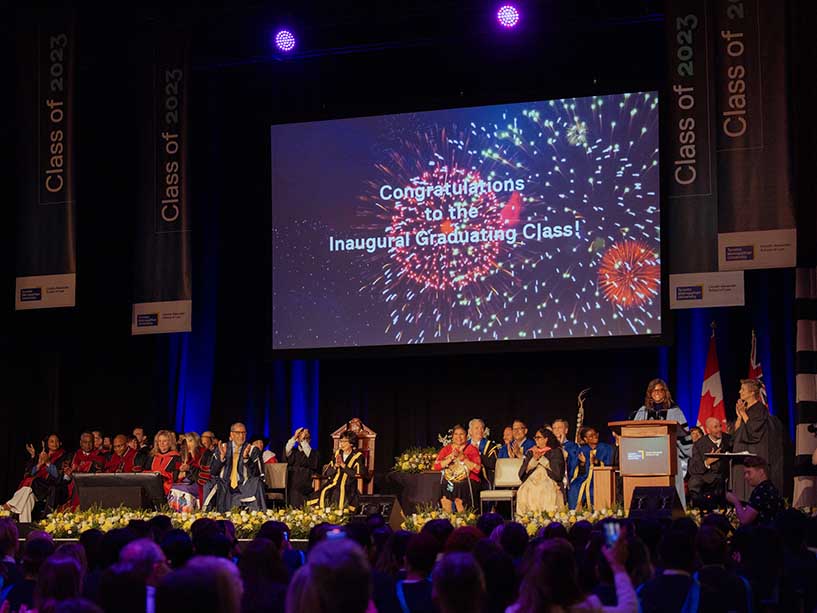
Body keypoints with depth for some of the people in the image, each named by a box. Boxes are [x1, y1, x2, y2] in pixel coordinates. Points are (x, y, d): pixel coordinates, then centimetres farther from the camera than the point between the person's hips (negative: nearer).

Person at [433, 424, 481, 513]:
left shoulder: (472, 449, 7)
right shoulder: (446, 449, 14)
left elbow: (477, 469, -6)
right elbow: (436, 466, 0)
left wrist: (463, 458, -14)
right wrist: (451, 458, -11)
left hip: (467, 482, -2)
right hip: (448, 482, 2)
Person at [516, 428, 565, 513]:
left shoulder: (555, 452, 10)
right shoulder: (531, 452, 20)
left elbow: (558, 470, -3)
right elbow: (523, 471, 10)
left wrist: (541, 458, -2)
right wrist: (534, 459, -5)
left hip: (549, 480, -3)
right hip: (533, 480, 3)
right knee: (525, 491, -29)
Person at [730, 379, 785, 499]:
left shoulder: (760, 409, -8)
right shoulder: (743, 408, 15)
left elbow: (755, 429, -18)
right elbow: (736, 431, 11)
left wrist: (743, 413, -12)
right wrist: (739, 415, -2)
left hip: (756, 455, -8)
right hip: (741, 453, 8)